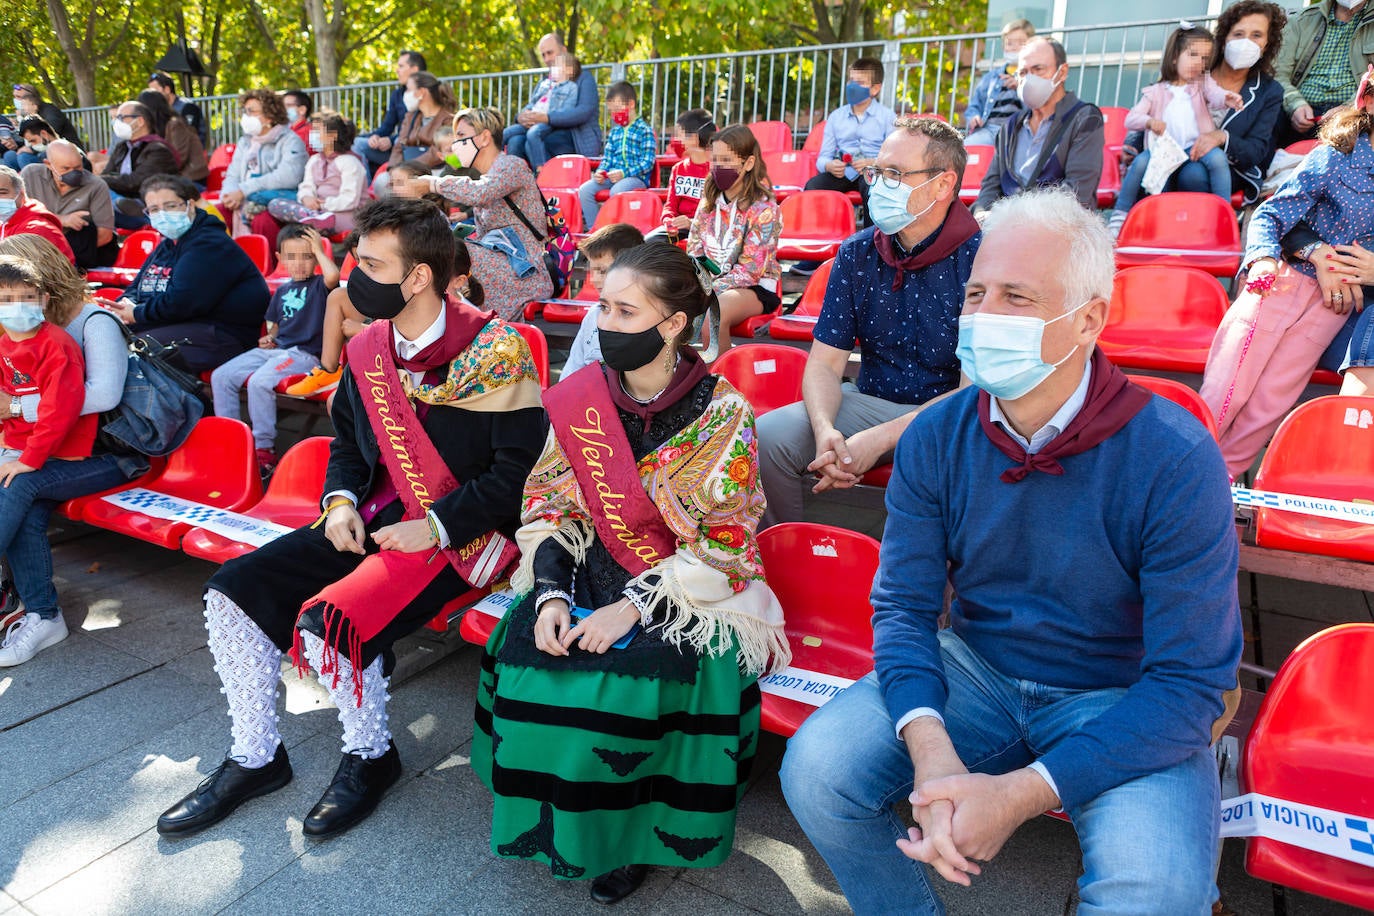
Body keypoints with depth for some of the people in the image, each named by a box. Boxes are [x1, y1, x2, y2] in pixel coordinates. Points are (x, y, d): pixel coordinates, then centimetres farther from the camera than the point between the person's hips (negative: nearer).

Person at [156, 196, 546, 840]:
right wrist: (341, 501, 1)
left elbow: (519, 470, -17)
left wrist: (435, 527, -20)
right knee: (234, 589, -3)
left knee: (329, 623, -26)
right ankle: (256, 757, 14)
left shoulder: (495, 353, -15)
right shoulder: (367, 349, 6)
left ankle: (371, 756, 5)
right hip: (375, 520, 8)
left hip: (461, 533, -7)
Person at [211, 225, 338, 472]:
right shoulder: (282, 291, 19)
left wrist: (319, 250, -11)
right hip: (274, 349, 8)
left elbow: (333, 276, -26)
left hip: (304, 354, -8)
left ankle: (264, 449, -21)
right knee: (220, 376, -2)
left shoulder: (319, 285, -1)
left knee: (260, 382, -32)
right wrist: (269, 338, 9)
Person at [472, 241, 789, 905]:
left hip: (690, 594, -4)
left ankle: (631, 834, 3)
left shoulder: (723, 414, -12)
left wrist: (634, 608, -21)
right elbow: (550, 506, 4)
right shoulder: (578, 397, -1)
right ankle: (555, 823, 8)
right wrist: (551, 594, -13)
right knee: (526, 662, -19)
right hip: (588, 575, 4)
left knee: (628, 681, -27)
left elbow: (721, 545, -12)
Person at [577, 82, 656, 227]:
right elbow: (607, 157, 20)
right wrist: (600, 172, -3)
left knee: (616, 191, -38)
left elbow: (647, 162, -10)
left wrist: (624, 173, -20)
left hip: (636, 177, -7)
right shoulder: (614, 132, 20)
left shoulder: (645, 130, -2)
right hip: (612, 176, 7)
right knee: (584, 190, -15)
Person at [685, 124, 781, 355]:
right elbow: (694, 250, 10)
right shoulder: (709, 199, 8)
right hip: (712, 279, 6)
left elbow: (751, 269, -15)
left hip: (755, 286, -5)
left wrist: (710, 290, -22)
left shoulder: (763, 208, -11)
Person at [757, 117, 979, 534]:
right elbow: (825, 362, 0)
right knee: (767, 435, -18)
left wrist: (881, 438, -25)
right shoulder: (856, 254, 2)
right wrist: (825, 431, -22)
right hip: (869, 403, 4)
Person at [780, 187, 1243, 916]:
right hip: (975, 671, 3)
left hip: (1126, 701, -3)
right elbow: (904, 605, -6)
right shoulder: (935, 439, -9)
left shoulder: (1176, 459, -20)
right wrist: (928, 746, -27)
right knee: (814, 769, -16)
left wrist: (1022, 794, -30)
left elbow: (1191, 682, -20)